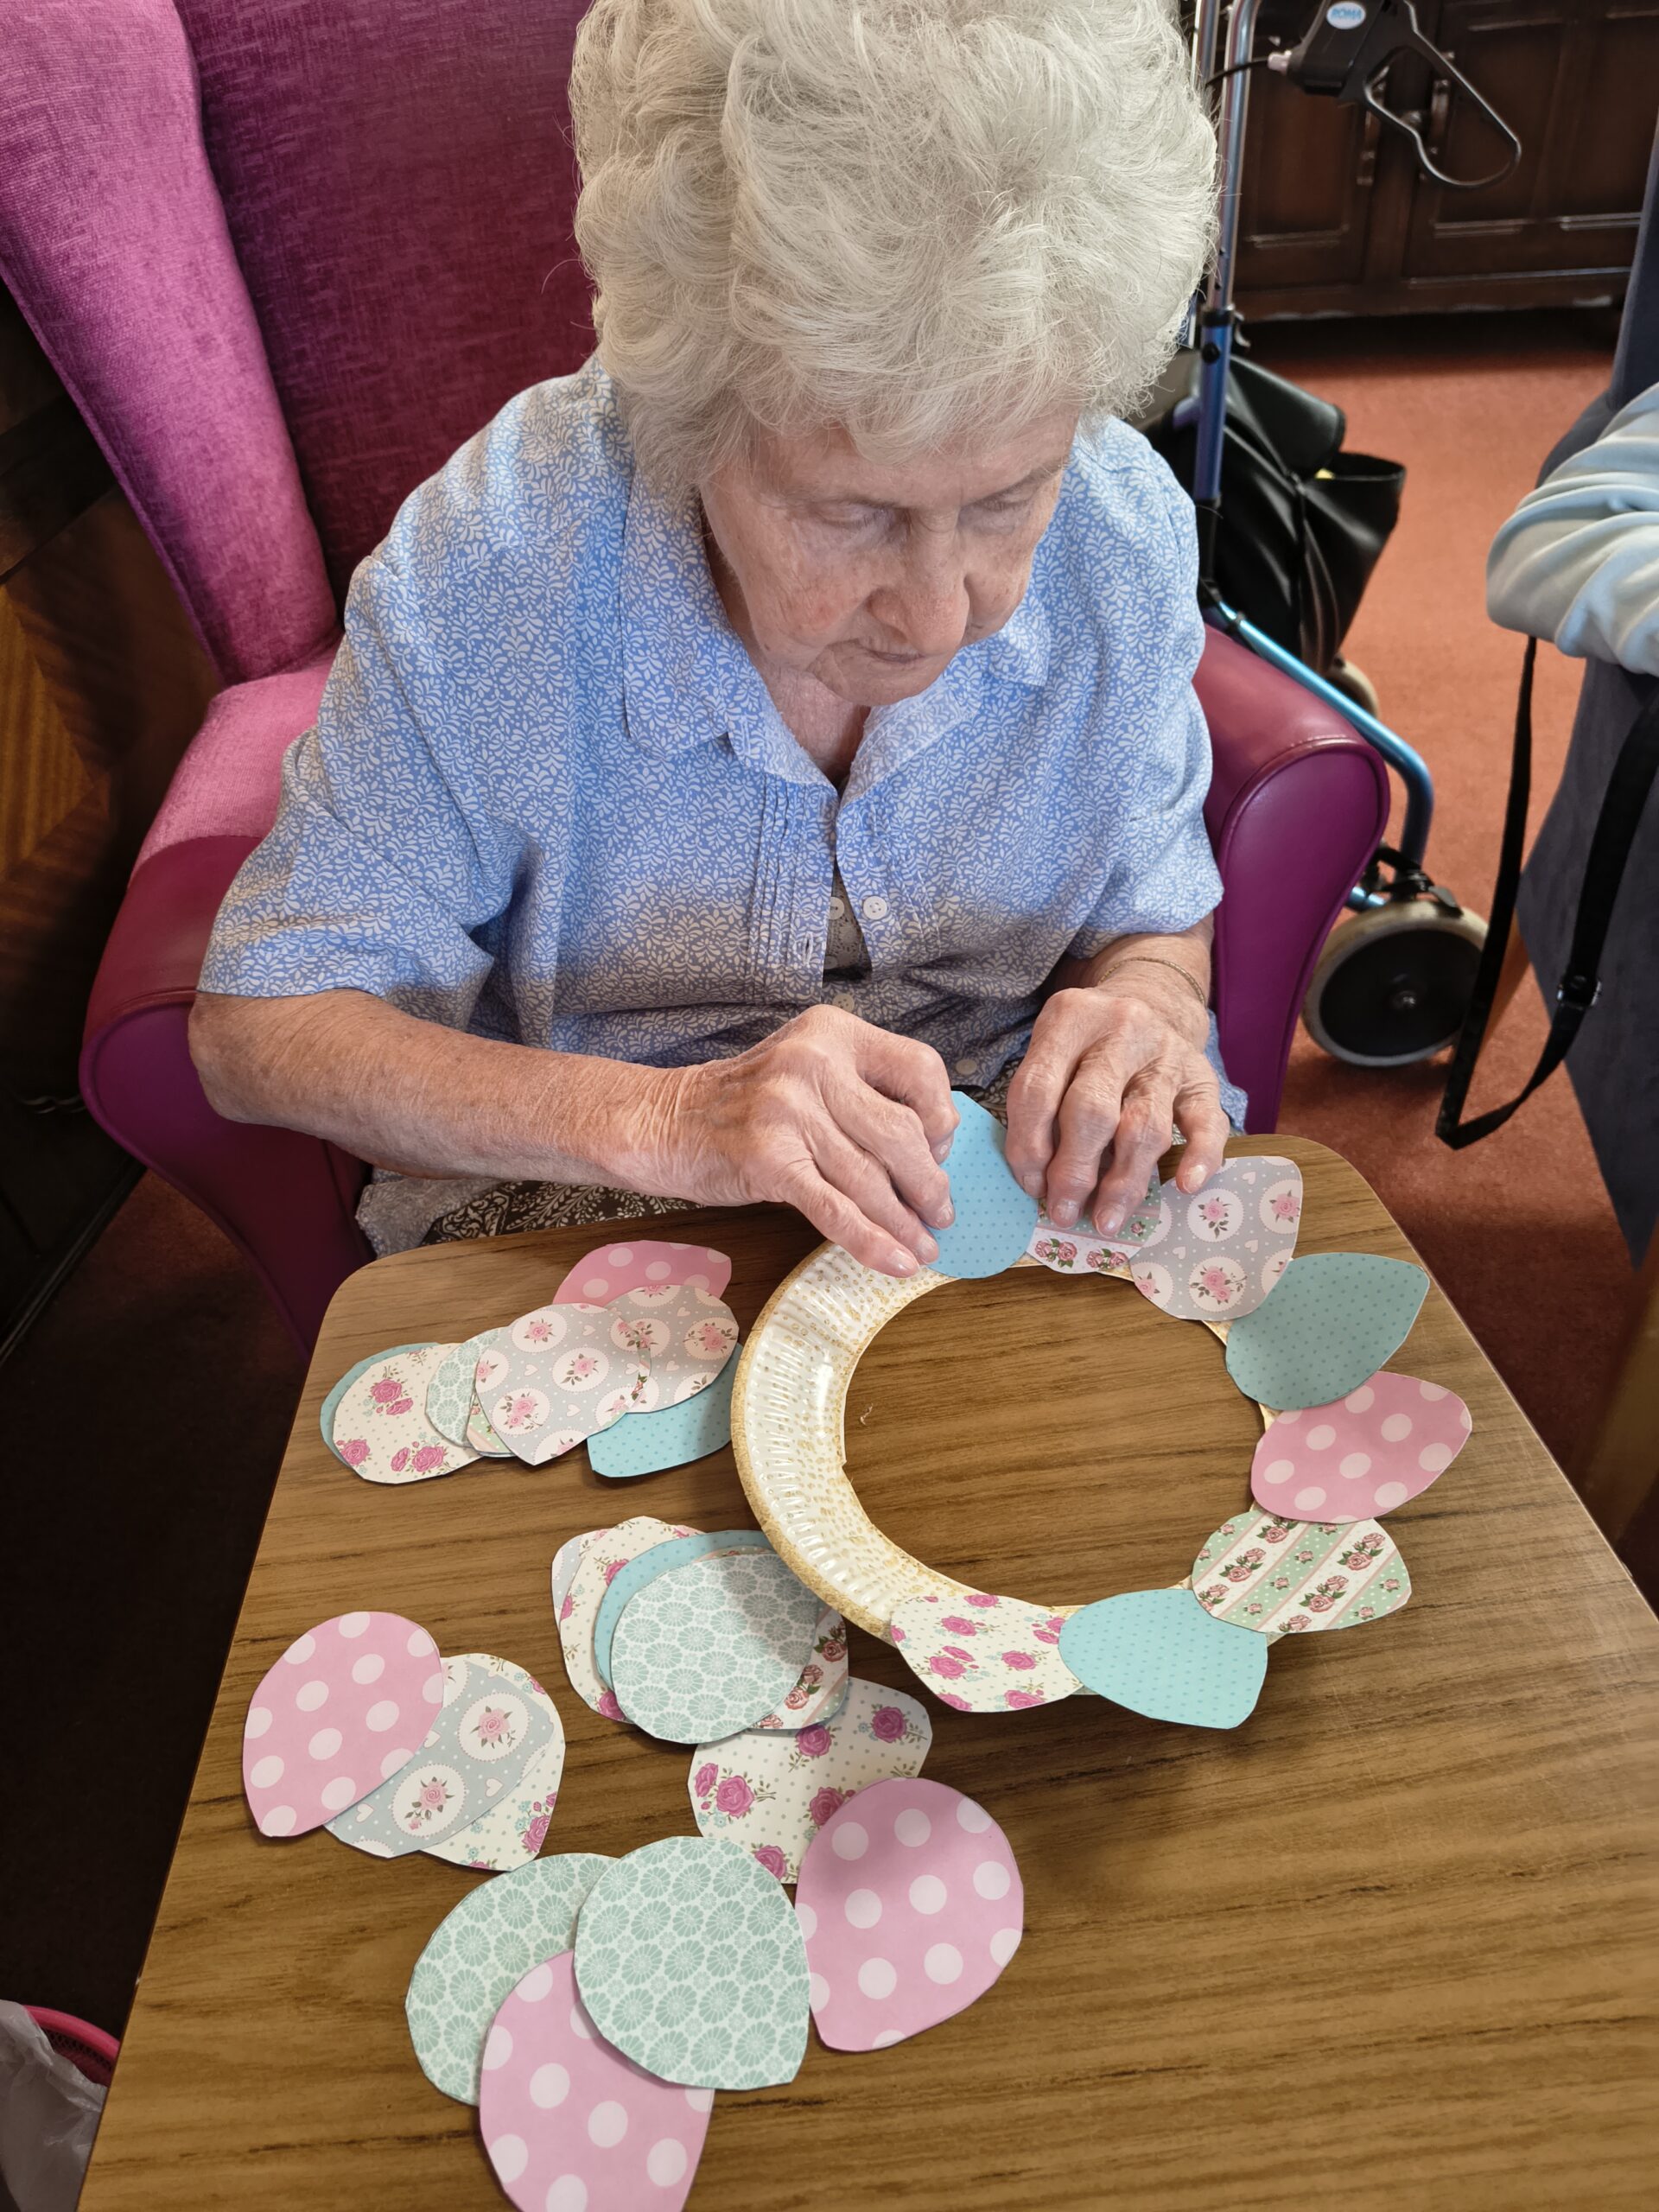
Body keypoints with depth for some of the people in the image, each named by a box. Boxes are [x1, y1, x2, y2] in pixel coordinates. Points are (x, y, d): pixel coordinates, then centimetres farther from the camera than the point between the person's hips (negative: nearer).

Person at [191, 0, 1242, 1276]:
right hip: (586, 1186, -1)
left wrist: (1143, 1002, -23)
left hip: (1006, 1157, 2)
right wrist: (662, 1118, -31)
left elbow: (1153, 916, 2)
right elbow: (256, 1029, -17)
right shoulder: (486, 573, -23)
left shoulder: (1125, 531, -14)